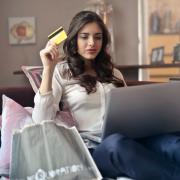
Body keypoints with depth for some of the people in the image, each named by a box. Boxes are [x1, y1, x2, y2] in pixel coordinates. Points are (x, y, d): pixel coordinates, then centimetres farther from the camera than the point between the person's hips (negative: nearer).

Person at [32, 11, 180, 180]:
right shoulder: (61, 72, 9)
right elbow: (42, 121, -5)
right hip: (91, 148, -4)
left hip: (129, 139, 4)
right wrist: (48, 69, -9)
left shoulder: (113, 73, 25)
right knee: (117, 143, -41)